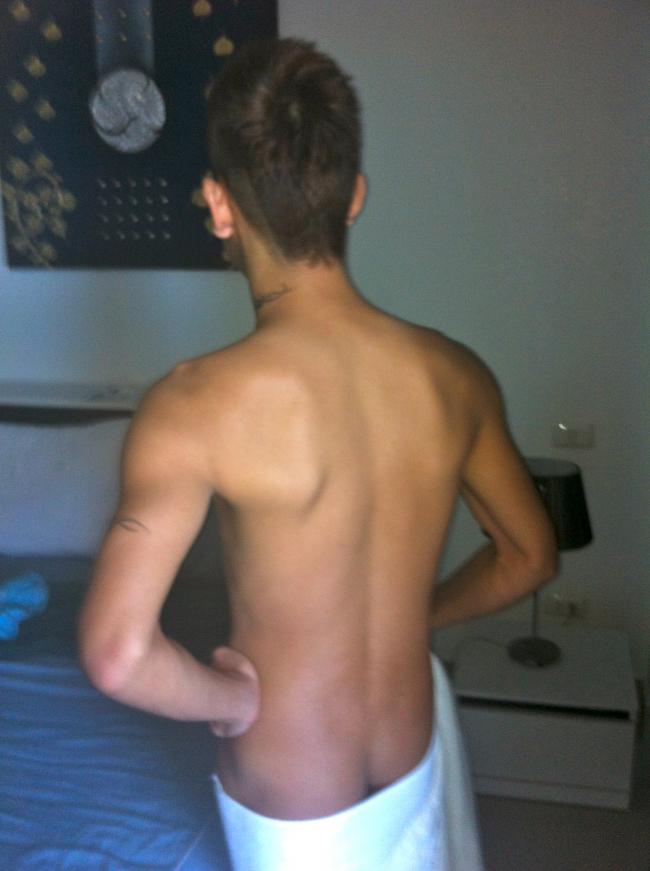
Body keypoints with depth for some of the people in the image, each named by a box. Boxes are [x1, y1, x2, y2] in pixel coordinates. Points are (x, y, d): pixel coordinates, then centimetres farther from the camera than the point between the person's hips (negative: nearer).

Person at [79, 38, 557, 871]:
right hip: (411, 771, 4)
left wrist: (234, 697, -16)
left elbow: (117, 654, -35)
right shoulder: (454, 375, -14)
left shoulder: (197, 405, -29)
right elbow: (528, 557, 1)